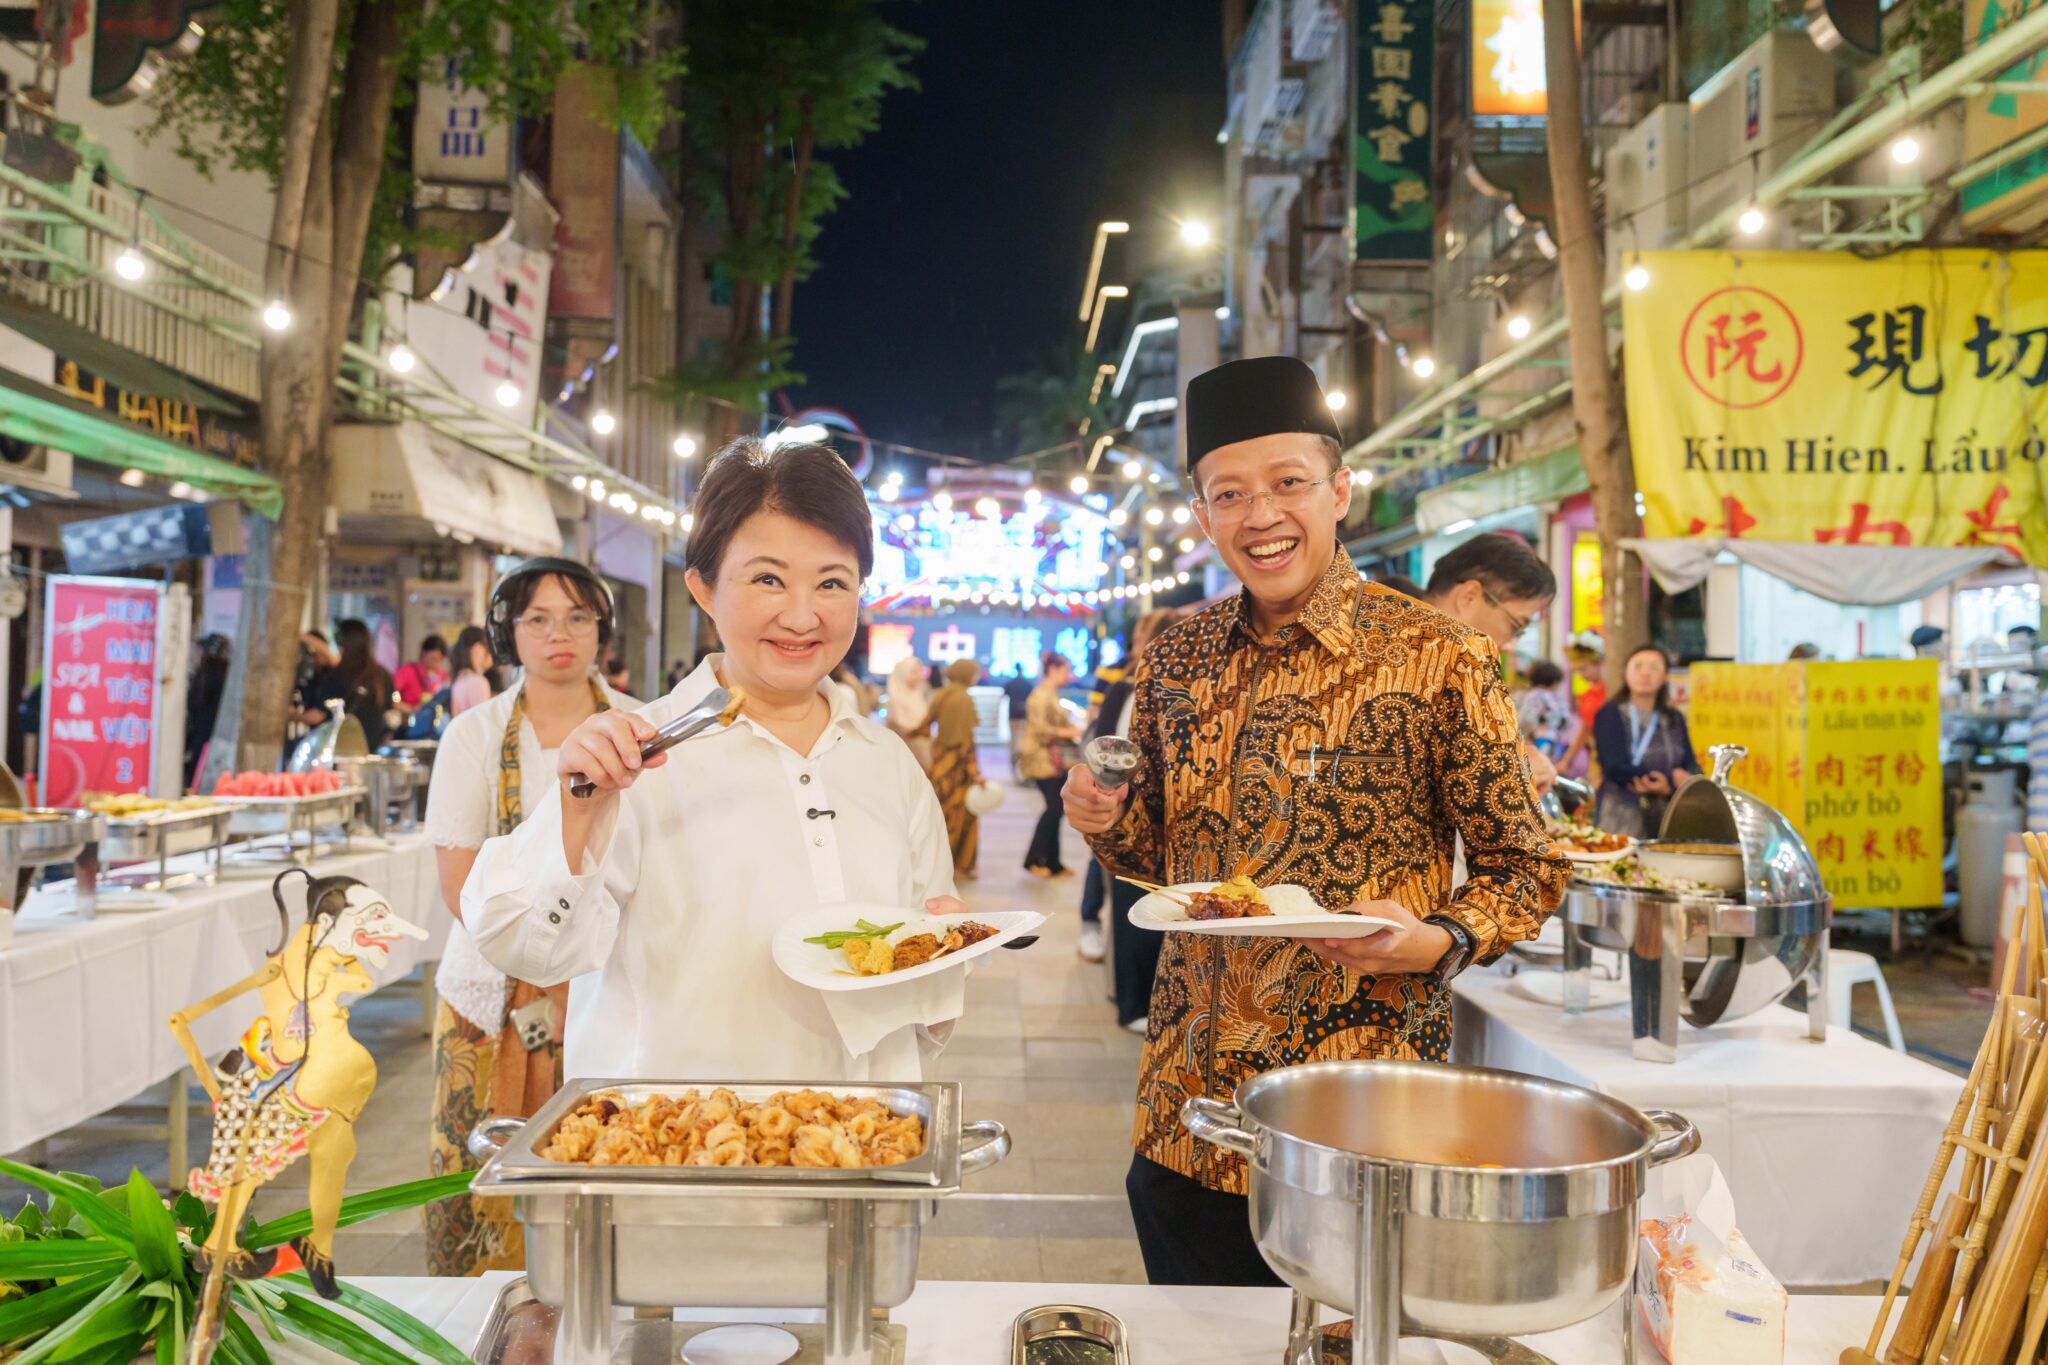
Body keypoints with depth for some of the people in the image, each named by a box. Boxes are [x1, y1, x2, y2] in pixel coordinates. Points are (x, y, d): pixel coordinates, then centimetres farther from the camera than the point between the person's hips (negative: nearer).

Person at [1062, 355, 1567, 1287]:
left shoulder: (1437, 660, -10)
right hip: (1185, 1117, 5)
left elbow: (1528, 870, -3)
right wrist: (1109, 821, -6)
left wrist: (1435, 941, -21)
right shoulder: (1177, 659, 4)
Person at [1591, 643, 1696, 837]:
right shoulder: (1609, 715, -2)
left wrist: (1665, 788, -14)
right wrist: (1673, 780, -6)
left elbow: (1691, 769, 7)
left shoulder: (1675, 720, 14)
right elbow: (1616, 768, -12)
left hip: (1668, 823, 4)